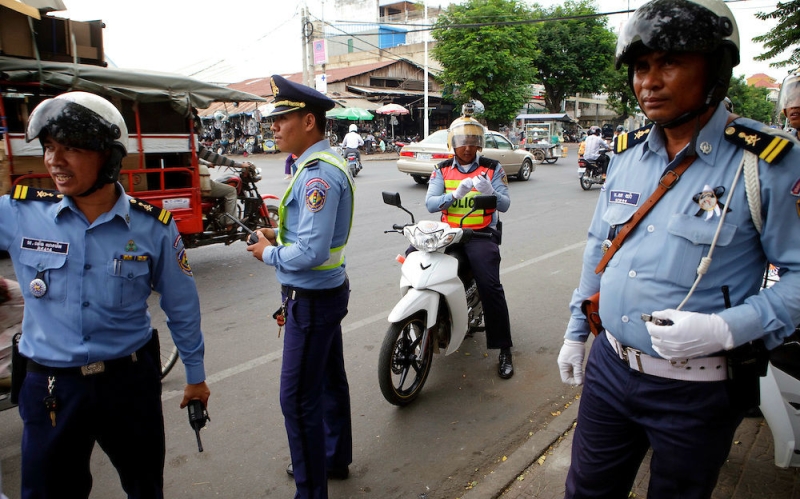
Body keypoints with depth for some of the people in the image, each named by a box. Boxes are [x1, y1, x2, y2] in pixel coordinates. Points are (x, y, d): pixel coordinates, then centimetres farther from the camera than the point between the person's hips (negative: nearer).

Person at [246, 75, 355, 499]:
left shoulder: (319, 173, -23)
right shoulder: (323, 163, 11)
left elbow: (310, 252, -29)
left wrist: (269, 253, -12)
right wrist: (279, 235, 6)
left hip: (312, 300, -11)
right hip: (326, 290, 11)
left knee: (299, 398, -1)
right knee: (330, 381, 23)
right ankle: (334, 459, 41)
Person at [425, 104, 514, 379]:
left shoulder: (492, 168, 4)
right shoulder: (442, 170, 8)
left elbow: (504, 204, -4)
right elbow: (430, 203, -3)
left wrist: (489, 191, -25)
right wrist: (456, 193, -19)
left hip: (481, 234, -3)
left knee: (490, 285, -20)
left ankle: (504, 350, -6)